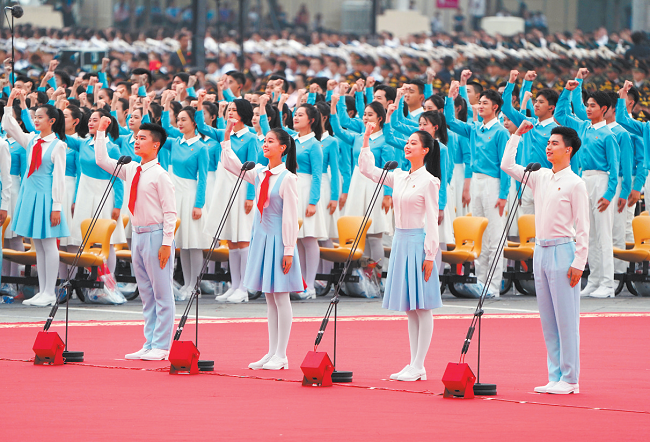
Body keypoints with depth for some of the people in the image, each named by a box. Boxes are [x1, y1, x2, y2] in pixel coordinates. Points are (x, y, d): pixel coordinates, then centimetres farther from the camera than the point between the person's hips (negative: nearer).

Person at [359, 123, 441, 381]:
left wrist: (430, 254, -14)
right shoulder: (399, 177, 12)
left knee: (421, 306, -5)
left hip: (419, 242, -8)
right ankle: (413, 366, 12)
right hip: (401, 241, 8)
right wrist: (366, 139, 10)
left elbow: (431, 220, -10)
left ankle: (418, 367, -4)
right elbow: (367, 169, 19)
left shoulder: (429, 181, -8)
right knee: (409, 309, 9)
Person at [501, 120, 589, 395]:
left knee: (566, 318, -5)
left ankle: (570, 380, -2)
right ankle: (555, 377, 12)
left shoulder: (575, 184, -7)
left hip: (563, 251, -7)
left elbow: (582, 227, -8)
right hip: (541, 250, 7)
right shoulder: (540, 178, 11)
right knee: (547, 319, 8)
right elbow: (507, 166, 17)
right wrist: (517, 135, 13)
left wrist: (578, 262, -13)